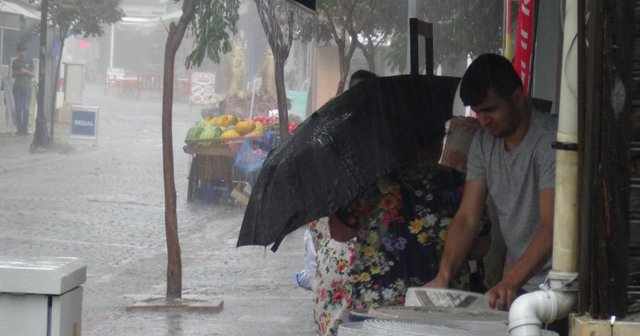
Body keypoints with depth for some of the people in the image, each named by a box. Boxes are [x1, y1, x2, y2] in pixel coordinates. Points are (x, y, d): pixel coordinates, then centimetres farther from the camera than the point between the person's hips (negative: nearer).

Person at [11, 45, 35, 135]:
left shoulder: (29, 61, 9)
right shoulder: (15, 62, 10)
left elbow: (32, 74, 7)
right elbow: (12, 74, 10)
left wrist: (26, 71, -11)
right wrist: (18, 73, -10)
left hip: (27, 87, -1)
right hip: (17, 87, 1)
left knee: (26, 108, -7)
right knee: (18, 108, -3)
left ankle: (25, 129, -4)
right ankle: (19, 129, -2)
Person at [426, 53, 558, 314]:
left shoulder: (549, 140, -14)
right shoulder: (484, 141, 8)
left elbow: (552, 228, -23)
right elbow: (467, 218, 5)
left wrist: (510, 282, -34)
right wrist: (443, 276, -10)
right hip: (517, 284, 6)